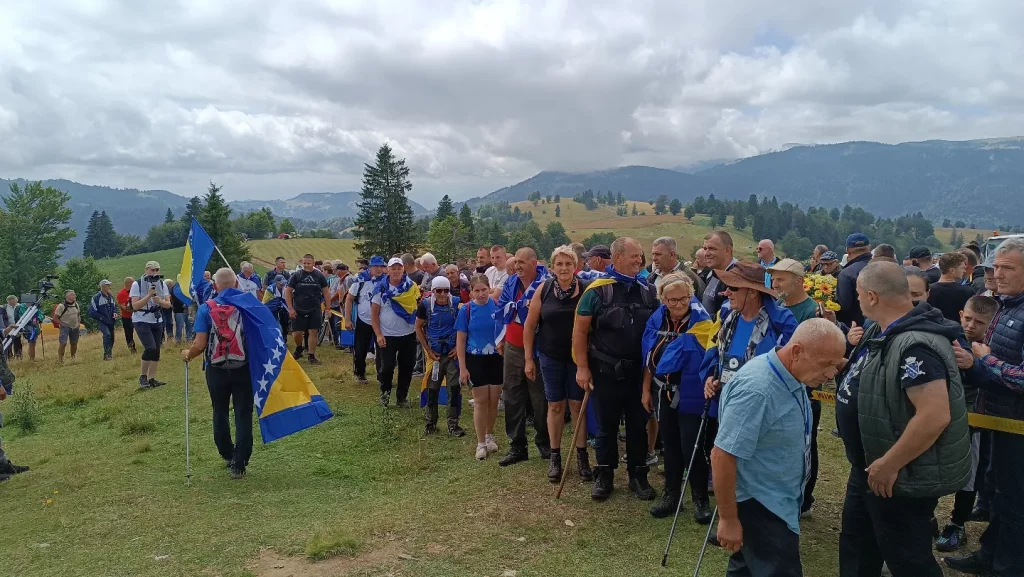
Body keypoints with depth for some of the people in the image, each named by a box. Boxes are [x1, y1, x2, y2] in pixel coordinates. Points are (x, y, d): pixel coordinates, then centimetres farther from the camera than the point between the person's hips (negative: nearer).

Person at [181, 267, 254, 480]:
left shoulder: (206, 308, -6)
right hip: (243, 368, 0)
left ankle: (227, 456, 34)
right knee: (243, 415, 5)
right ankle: (238, 464, 4)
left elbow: (200, 345, -10)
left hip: (217, 369, 1)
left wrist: (187, 355, 10)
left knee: (220, 413, 20)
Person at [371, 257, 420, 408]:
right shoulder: (381, 288, -2)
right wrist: (378, 335, -9)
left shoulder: (412, 287, 1)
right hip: (387, 336, -1)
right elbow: (374, 313, -2)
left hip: (408, 335, 2)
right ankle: (385, 393, 23)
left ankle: (403, 396, 24)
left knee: (406, 367, 7)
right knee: (387, 367, -2)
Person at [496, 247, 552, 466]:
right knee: (512, 397, 8)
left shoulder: (545, 284, -12)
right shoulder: (511, 282, 6)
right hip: (512, 347, 5)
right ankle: (517, 446, 17)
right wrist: (501, 338, 13)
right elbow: (502, 309, 14)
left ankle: (544, 443, 22)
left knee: (540, 398, 4)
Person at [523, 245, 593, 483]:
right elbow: (529, 325, 2)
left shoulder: (585, 289, -8)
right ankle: (555, 456, 21)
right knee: (555, 405, 9)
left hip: (578, 357, -1)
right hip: (550, 357, 1)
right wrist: (528, 359, 2)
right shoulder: (543, 290, -4)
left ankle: (582, 454, 20)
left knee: (578, 404, 7)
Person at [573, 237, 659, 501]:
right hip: (606, 371, -3)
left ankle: (638, 476, 28)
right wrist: (582, 367, -10)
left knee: (638, 425, 13)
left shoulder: (648, 290, 3)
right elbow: (580, 330, -7)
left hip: (640, 371, 3)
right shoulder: (598, 289, -8)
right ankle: (604, 476, 25)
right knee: (606, 427, 10)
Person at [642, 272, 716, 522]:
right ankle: (671, 494, 30)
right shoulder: (656, 321, -1)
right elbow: (649, 358, 7)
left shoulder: (701, 323, -15)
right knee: (670, 445, 15)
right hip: (664, 394, 5)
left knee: (692, 448, -1)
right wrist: (646, 389, 10)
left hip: (692, 396, -5)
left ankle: (700, 499, 19)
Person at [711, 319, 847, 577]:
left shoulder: (788, 376, 0)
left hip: (777, 502, 9)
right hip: (758, 506, -9)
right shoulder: (756, 389, -30)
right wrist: (728, 519, -24)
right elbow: (722, 456, -29)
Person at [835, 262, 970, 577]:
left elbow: (935, 417, -34)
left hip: (901, 478, -10)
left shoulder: (915, 346, -29)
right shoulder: (883, 331, 3)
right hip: (870, 467, 10)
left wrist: (889, 465, -27)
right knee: (856, 543, 24)